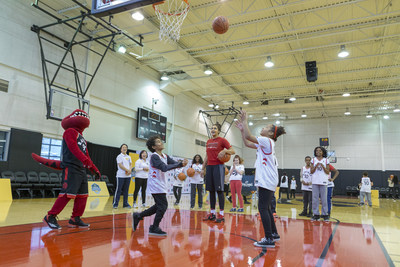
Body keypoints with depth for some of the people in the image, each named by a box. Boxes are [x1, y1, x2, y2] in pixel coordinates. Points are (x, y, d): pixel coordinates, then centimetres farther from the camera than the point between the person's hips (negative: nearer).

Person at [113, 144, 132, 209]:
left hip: (128, 176, 5)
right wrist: (127, 170, -13)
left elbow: (130, 164, 11)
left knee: (126, 190, 8)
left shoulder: (128, 157, 15)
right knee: (118, 190, -4)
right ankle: (115, 204, 3)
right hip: (121, 176, -5)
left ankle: (125, 203, 14)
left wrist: (130, 170, -9)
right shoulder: (119, 156, -1)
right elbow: (120, 165, -10)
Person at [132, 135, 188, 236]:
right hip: (155, 185, -9)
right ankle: (154, 228, 6)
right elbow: (164, 168, -28)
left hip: (160, 185, 9)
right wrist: (180, 164, -30)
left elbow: (175, 163, 1)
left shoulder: (165, 156, 10)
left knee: (159, 206, 15)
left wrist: (181, 163, -20)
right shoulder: (154, 156, -16)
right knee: (163, 206, -8)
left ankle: (138, 216, 26)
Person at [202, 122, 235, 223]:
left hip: (218, 166, -6)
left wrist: (225, 151, -26)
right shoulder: (208, 142, 17)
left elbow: (233, 151, -7)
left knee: (219, 190, -7)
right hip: (209, 166, 6)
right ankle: (212, 213, 14)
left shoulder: (222, 140, -2)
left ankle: (221, 215, -2)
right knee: (211, 190, 6)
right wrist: (203, 168, 19)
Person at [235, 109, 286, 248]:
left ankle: (269, 239, -6)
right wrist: (242, 129, 20)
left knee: (263, 208, -9)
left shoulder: (267, 141, -10)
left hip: (267, 181, -10)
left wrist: (245, 121, -10)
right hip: (268, 181, 10)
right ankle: (274, 234, 26)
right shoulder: (264, 143, 18)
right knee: (265, 208, 16)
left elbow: (249, 136, -19)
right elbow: (247, 143, 23)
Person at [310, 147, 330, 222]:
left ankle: (324, 214, 10)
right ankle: (316, 214, 8)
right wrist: (316, 166, -11)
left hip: (323, 182, -1)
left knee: (324, 198, 1)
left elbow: (328, 172, 2)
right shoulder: (313, 160, 8)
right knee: (315, 198, 1)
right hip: (315, 181, 1)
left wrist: (323, 166, -12)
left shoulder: (326, 160, 5)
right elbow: (311, 171, 4)